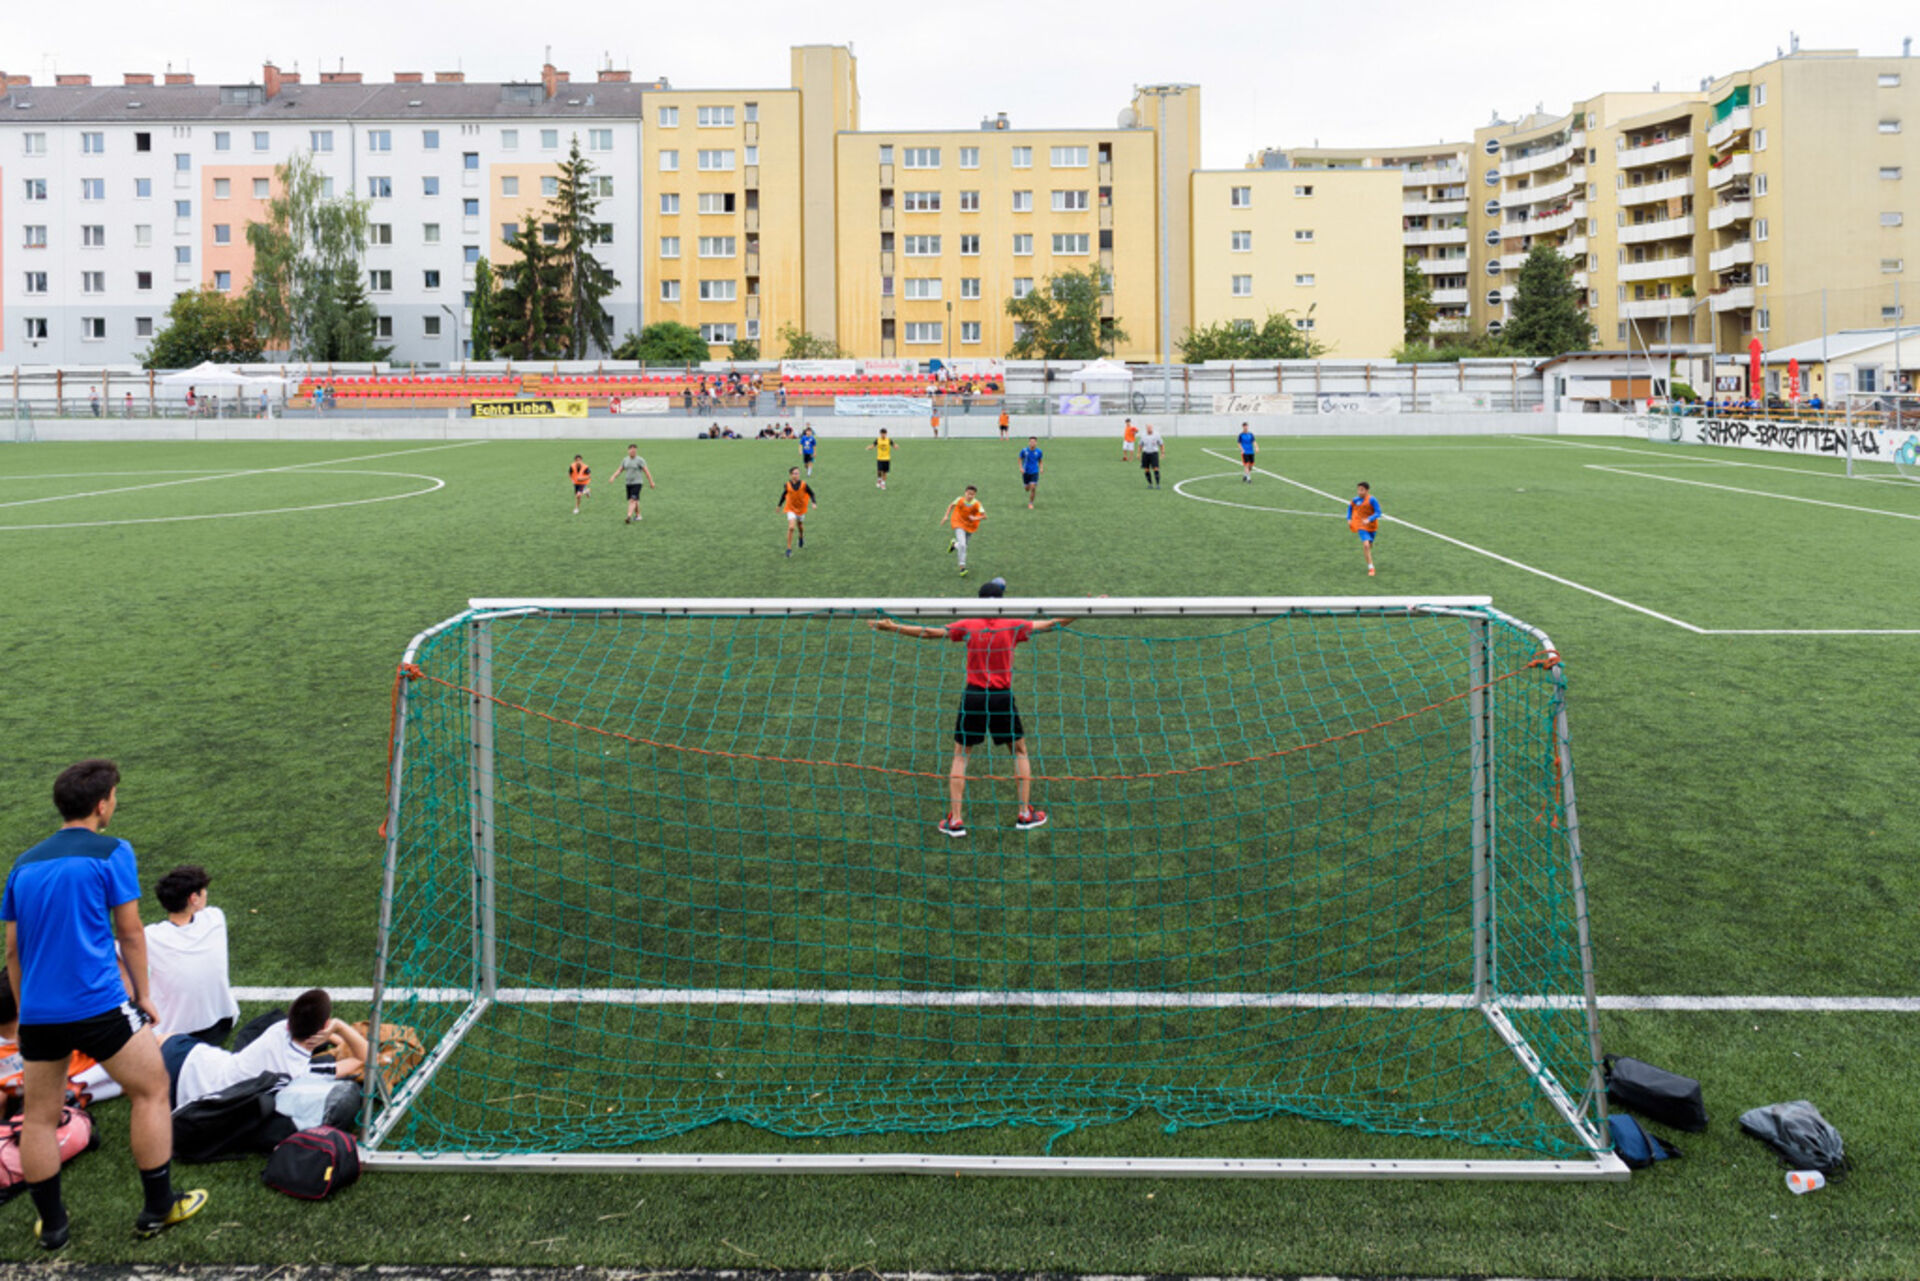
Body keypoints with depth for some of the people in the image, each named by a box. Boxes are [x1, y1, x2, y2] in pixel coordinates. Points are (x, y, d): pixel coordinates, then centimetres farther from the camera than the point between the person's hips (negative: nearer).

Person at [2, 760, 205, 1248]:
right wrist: (142, 993, 8)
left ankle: (51, 1225, 24)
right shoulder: (111, 852, -5)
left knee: (40, 1118, 16)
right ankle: (157, 1208, 15)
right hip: (98, 1006, -6)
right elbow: (130, 932, -3)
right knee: (151, 1090, 9)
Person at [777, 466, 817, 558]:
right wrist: (779, 505, 13)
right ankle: (789, 549, -10)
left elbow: (811, 494, -9)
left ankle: (801, 538, 57)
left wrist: (814, 502, -26)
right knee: (791, 527, -19)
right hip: (791, 509, -2)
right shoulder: (787, 485, -17)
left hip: (801, 509, 2)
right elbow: (784, 495, 3)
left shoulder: (804, 485, -20)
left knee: (800, 527, 21)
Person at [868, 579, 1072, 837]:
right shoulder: (1013, 626, -4)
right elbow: (1048, 625, 5)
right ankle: (1025, 814, 19)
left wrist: (891, 627, 4)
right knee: (1019, 751, 19)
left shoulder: (967, 626, -4)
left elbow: (929, 633, -2)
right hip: (1002, 698, 0)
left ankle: (954, 820, 5)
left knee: (960, 755, 12)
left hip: (973, 697, 0)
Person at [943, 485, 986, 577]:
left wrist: (975, 518, -41)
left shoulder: (977, 504, -22)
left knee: (963, 546, 17)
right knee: (962, 545, -20)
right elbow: (951, 505, 2)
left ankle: (954, 544, 53)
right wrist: (946, 516, -3)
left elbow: (984, 516, -25)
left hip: (970, 526, 2)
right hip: (959, 524, -2)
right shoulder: (960, 500, -18)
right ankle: (962, 567, -13)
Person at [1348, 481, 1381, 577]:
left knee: (1369, 546, 18)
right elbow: (1350, 507, 15)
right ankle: (1371, 568, -14)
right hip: (1362, 526, 0)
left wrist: (1369, 520, -32)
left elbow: (1378, 513, -17)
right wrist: (1349, 519, 5)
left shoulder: (1372, 500, -16)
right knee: (1366, 545, -19)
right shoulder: (1355, 500, -6)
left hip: (1372, 526, 0)